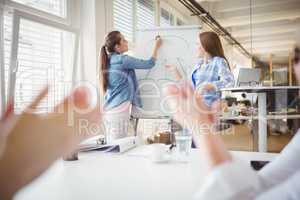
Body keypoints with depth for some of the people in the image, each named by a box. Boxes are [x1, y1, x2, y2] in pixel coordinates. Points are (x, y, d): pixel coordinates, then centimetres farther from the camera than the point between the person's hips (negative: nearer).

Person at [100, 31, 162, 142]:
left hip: (109, 110, 9)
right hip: (119, 110, -8)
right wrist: (156, 46, 8)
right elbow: (149, 64, -5)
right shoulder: (122, 60, -11)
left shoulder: (109, 61, 12)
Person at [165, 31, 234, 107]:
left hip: (210, 107, -7)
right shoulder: (199, 64, 20)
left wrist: (209, 86, -30)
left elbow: (229, 82, -17)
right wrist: (175, 71, 24)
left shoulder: (218, 62, -3)